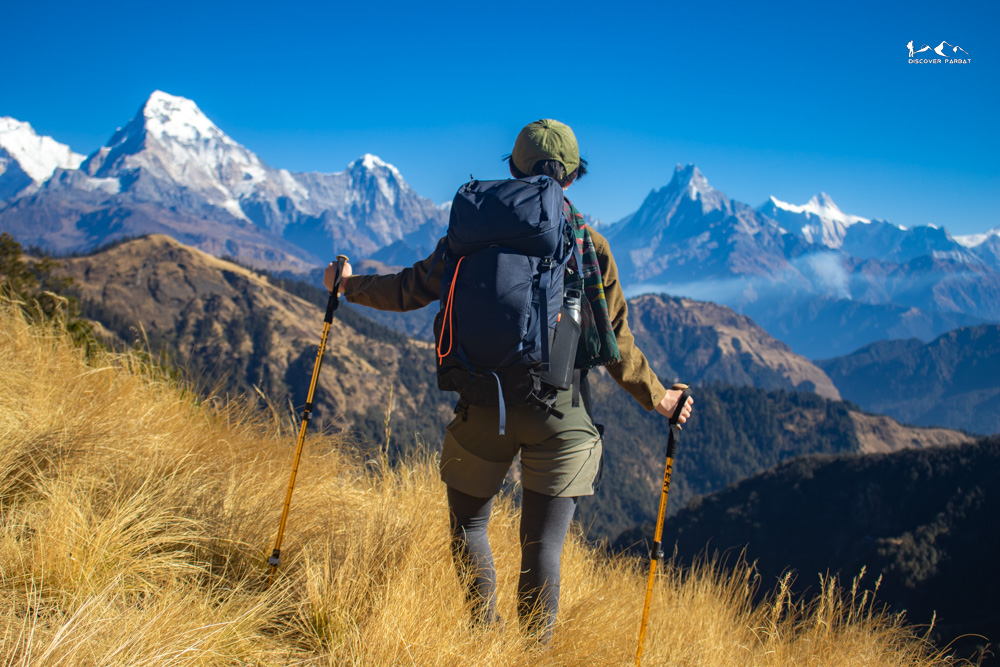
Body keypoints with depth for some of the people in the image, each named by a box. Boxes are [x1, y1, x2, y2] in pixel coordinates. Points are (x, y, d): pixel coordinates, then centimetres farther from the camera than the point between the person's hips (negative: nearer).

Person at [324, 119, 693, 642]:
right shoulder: (590, 245, 2)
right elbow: (615, 341, 3)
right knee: (541, 546, 7)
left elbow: (413, 289, 7)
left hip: (483, 406, 1)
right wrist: (655, 397, 17)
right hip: (560, 412, 0)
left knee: (468, 526, 20)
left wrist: (350, 284, 24)